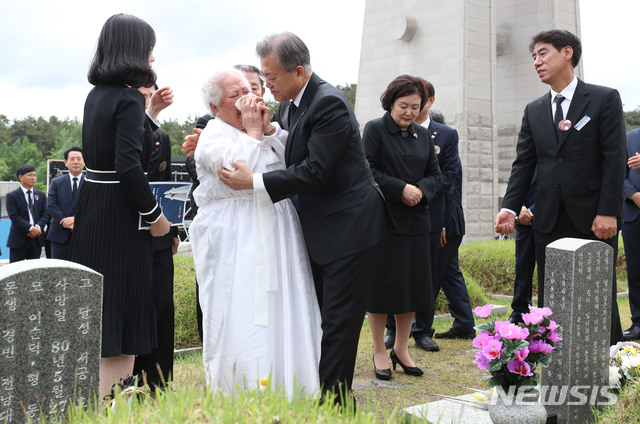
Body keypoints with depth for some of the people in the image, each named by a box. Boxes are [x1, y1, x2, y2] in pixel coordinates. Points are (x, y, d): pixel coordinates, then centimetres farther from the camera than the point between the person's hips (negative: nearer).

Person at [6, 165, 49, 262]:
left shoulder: (41, 195, 13)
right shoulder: (12, 196, -1)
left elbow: (45, 214, 6)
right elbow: (14, 217, -11)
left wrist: (38, 227, -13)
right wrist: (30, 228, -19)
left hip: (37, 238, 4)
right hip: (19, 239, -4)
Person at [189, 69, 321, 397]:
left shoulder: (263, 129, 15)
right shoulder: (213, 135, -3)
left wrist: (268, 128, -3)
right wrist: (253, 132, -9)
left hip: (275, 237, 6)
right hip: (235, 243, -6)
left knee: (281, 316, 7)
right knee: (240, 322, -3)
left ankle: (286, 394, 17)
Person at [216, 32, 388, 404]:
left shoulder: (329, 104, -20)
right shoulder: (289, 106, 8)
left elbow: (315, 171, -25)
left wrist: (254, 182, -24)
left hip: (349, 228, -9)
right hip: (320, 230, 10)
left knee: (339, 321, -3)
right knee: (317, 315, 15)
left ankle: (335, 402, 8)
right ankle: (316, 393, 27)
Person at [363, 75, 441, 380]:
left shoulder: (423, 135, 14)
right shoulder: (375, 129, -3)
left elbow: (435, 174, 14)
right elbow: (368, 170, -11)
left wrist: (421, 190, -7)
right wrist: (401, 189, -17)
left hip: (415, 221, 5)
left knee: (412, 284, 8)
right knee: (381, 285, 1)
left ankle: (401, 349, 23)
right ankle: (379, 352, 15)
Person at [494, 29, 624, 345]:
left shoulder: (604, 99, 0)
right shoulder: (534, 111, 13)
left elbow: (614, 159, -7)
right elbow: (523, 163, 8)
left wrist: (608, 212, -14)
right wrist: (510, 207, -5)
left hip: (593, 219, -4)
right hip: (549, 221, 4)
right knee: (549, 300, 6)